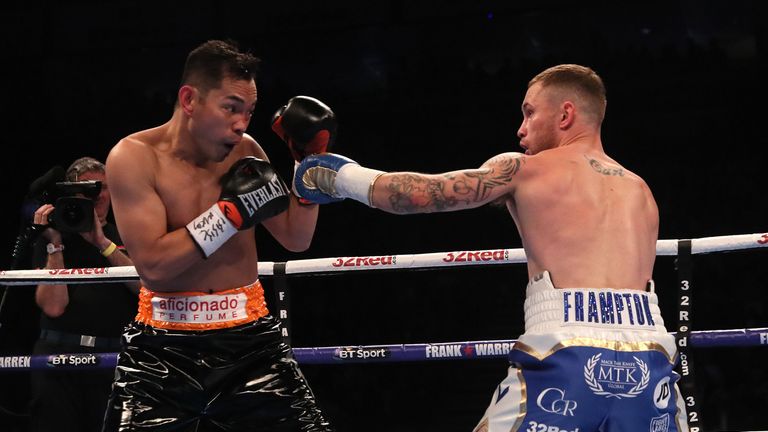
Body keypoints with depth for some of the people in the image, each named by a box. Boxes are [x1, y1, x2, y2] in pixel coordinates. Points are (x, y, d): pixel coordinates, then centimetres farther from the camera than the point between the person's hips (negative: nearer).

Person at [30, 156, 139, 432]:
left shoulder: (124, 236, 13)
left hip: (114, 357, 1)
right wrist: (55, 244, -8)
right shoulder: (52, 240, 7)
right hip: (60, 357, -1)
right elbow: (53, 306, -7)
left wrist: (103, 243, -10)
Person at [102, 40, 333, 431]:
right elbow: (153, 265, -19)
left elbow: (295, 239, 10)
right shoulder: (135, 157, -11)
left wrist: (310, 162, 0)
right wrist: (232, 211, -20)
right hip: (163, 347, -3)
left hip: (251, 339, 3)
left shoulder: (244, 151, 3)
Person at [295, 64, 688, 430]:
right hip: (648, 365, 4)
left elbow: (420, 194, 10)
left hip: (568, 363, -4)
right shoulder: (641, 193, 23)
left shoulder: (524, 170, 10)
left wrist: (344, 177, 25)